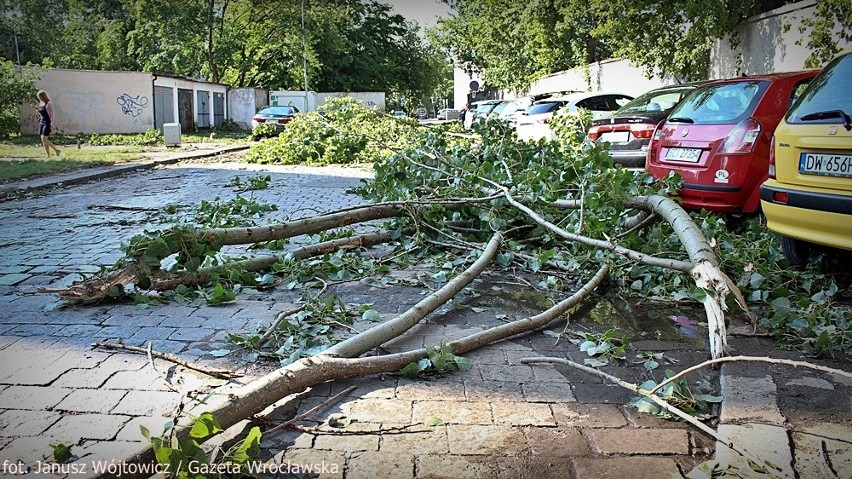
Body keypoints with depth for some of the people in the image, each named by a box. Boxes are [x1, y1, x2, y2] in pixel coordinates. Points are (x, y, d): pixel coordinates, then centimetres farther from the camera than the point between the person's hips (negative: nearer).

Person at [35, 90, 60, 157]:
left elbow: (52, 115, -13)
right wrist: (37, 110, 3)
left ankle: (56, 150, -4)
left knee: (44, 139, -16)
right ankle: (48, 155, 9)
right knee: (43, 140, 5)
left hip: (47, 123, -8)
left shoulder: (49, 104, -10)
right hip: (41, 122, 9)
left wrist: (52, 124, -19)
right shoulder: (41, 104, 14)